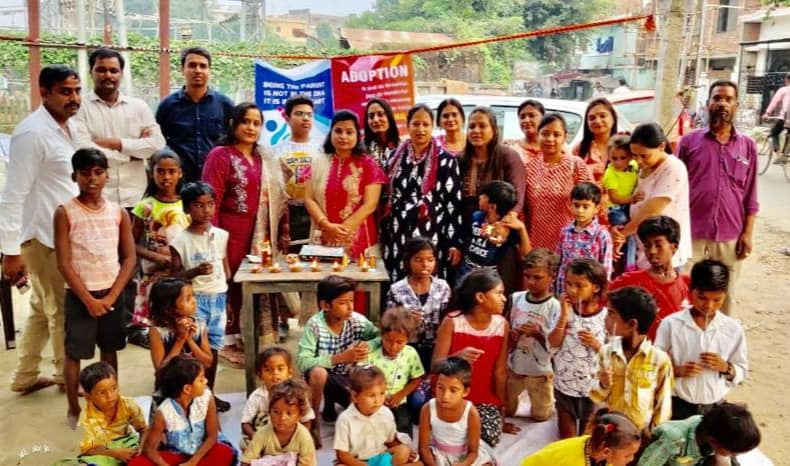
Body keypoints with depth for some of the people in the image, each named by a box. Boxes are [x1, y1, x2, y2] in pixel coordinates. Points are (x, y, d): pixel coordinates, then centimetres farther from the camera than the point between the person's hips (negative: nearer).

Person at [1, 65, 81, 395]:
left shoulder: (70, 128, 9)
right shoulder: (32, 133, -18)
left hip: (64, 234, 9)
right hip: (43, 237, -9)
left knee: (43, 309, 19)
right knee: (61, 310, 6)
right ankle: (66, 375, 25)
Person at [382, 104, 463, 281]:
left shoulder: (445, 160, -1)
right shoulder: (396, 157, 10)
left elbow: (454, 202, -4)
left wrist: (455, 242, -9)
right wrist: (383, 236, 12)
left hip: (431, 238, -4)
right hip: (398, 238, 4)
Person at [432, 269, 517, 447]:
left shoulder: (502, 324, -3)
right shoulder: (452, 322, -14)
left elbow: (500, 371, 2)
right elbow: (435, 365, -14)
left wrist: (501, 410, 6)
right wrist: (457, 356, -35)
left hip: (486, 399, 3)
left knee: (489, 439, -22)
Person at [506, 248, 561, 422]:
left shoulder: (554, 306, -18)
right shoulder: (516, 298, -7)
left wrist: (538, 334, -33)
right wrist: (510, 336, -17)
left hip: (540, 370, -3)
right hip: (513, 366, 3)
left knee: (540, 415, 16)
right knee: (505, 411, 19)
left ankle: (549, 400, 43)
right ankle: (520, 396, 46)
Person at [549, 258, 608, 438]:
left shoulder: (606, 316, -13)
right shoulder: (565, 311, -5)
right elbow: (553, 346, -11)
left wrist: (596, 344, -26)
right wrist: (564, 316, -18)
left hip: (593, 388, -2)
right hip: (564, 384, 2)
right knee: (567, 440, 18)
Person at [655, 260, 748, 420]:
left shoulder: (733, 329, -2)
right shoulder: (671, 324, -9)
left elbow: (742, 371, 6)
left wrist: (726, 368, -14)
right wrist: (677, 370, -22)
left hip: (715, 407, 2)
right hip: (678, 406, -2)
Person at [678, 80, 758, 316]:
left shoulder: (748, 145, 6)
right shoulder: (689, 141, 2)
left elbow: (750, 196, 7)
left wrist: (748, 233, 1)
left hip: (730, 237, 1)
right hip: (692, 234, -1)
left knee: (726, 296, 11)